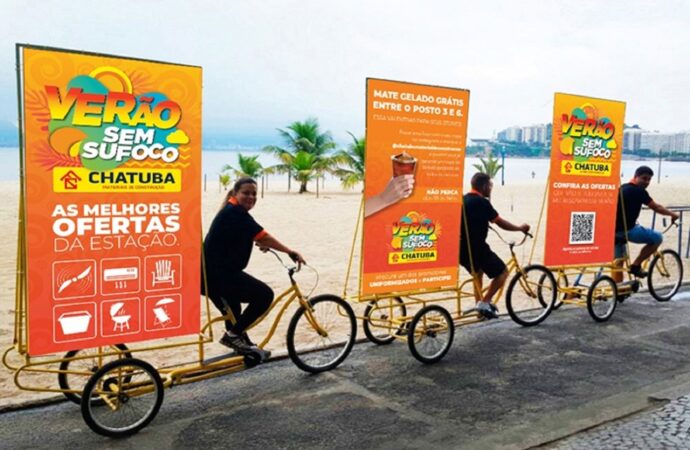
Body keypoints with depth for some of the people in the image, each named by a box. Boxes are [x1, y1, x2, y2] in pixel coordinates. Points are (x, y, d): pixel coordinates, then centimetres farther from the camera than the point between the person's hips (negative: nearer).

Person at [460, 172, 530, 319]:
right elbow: (501, 223, -6)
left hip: (461, 248, 8)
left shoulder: (463, 199, 12)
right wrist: (520, 228, 10)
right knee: (502, 272, 7)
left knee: (478, 272, 33)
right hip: (476, 247, -8)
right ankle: (484, 303, 0)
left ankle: (479, 303, 31)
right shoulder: (481, 202, -11)